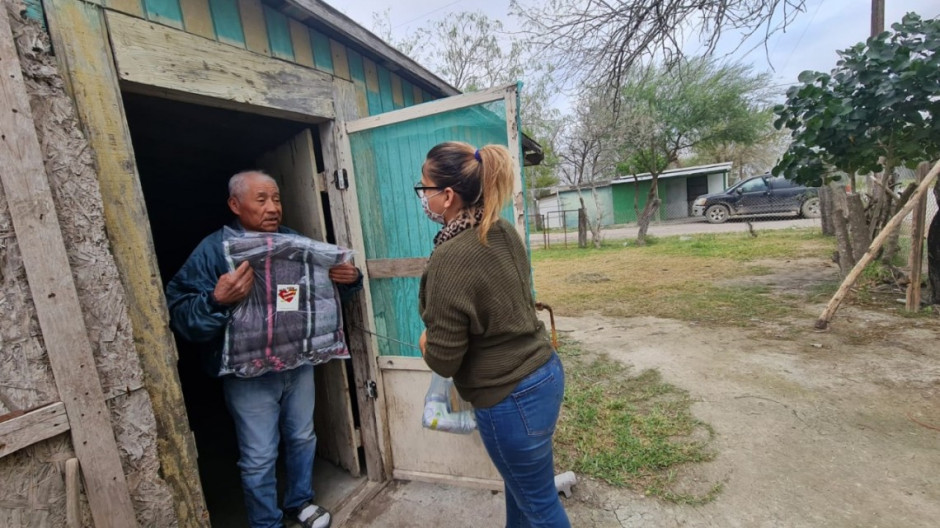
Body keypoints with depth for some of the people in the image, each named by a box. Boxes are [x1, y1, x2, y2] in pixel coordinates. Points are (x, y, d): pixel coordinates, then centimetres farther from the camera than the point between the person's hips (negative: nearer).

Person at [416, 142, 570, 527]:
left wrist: (425, 343, 2)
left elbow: (443, 360, -20)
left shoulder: (449, 260, -27)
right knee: (519, 481, 31)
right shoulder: (505, 233, -2)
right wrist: (440, 335, 13)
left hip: (510, 398, -8)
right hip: (545, 372, 8)